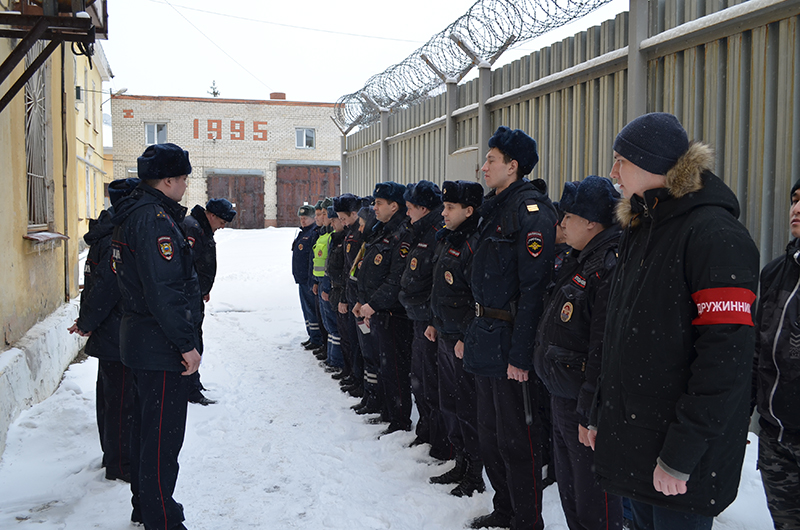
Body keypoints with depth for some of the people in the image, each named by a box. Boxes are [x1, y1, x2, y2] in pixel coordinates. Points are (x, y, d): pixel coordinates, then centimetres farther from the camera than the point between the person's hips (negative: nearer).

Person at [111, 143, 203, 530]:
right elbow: (163, 290, -26)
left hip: (139, 339, 11)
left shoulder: (133, 212, 14)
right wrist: (187, 344, -22)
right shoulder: (154, 218, -20)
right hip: (162, 348, -11)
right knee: (163, 436, -2)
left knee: (147, 426, 20)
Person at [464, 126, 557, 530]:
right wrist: (475, 332, 16)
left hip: (512, 341, -10)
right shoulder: (496, 209, 14)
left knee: (517, 441, 2)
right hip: (487, 339, 10)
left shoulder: (531, 209, -16)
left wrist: (520, 353, -24)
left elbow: (534, 287, -22)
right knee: (490, 436, 19)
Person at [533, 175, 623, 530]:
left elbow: (606, 350, -26)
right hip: (561, 398, 10)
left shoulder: (611, 266, -21)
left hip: (586, 407, -10)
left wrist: (590, 413, -24)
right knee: (569, 491, 22)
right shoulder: (578, 262, 12)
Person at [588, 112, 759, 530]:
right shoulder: (641, 229, 12)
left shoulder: (715, 233, -16)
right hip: (632, 438, 8)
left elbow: (726, 357, -23)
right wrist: (601, 414, 14)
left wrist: (680, 455, -22)